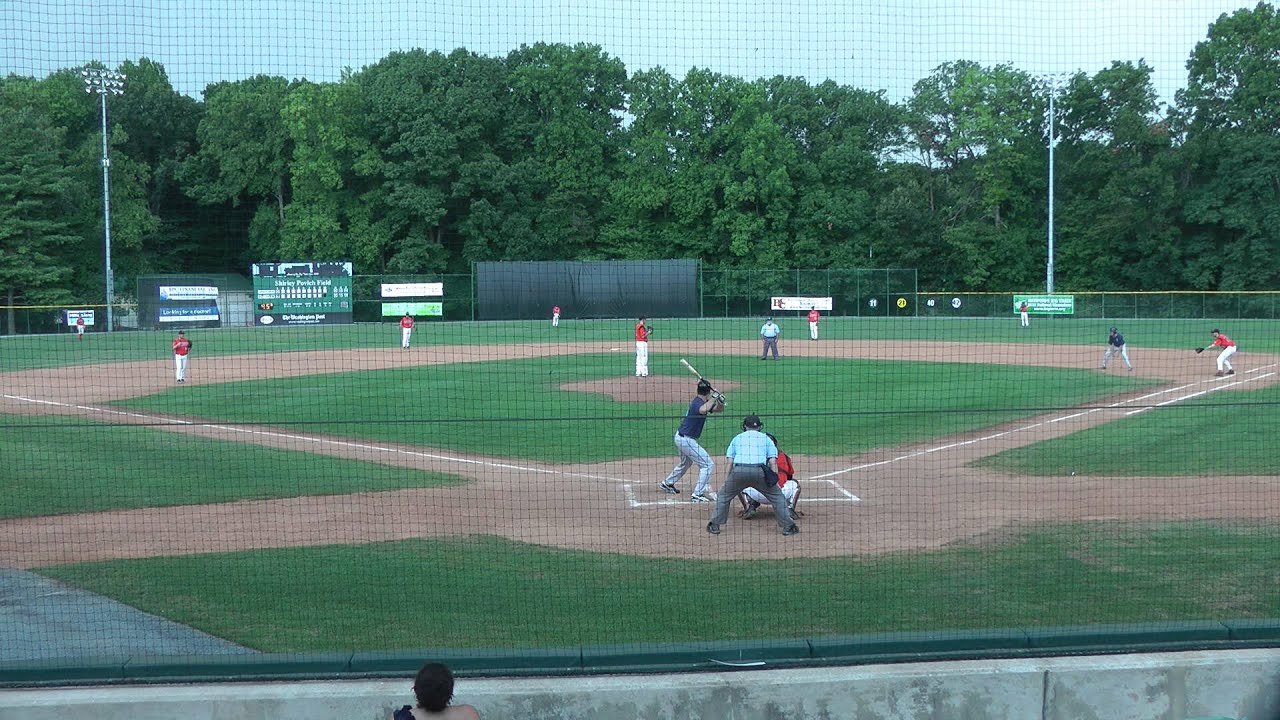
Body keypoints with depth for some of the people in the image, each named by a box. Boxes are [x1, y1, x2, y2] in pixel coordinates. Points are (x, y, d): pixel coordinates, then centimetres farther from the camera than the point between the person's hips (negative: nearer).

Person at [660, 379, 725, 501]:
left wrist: (720, 401, -10)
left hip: (680, 437, 10)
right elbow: (703, 410, -49)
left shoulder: (697, 401, 7)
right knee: (708, 465, -7)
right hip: (686, 439, -10)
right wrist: (713, 398, -34)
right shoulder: (698, 403, -22)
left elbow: (719, 409, 12)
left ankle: (667, 484, 48)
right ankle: (697, 495, -9)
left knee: (686, 463, 33)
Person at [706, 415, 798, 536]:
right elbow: (772, 462, 11)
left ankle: (714, 526, 16)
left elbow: (730, 462, 16)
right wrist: (775, 480, 9)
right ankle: (788, 526, 10)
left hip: (739, 470, 1)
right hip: (759, 470, -1)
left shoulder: (737, 438, 26)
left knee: (724, 496, 21)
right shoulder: (766, 438, 23)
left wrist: (726, 480, 17)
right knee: (777, 497, 15)